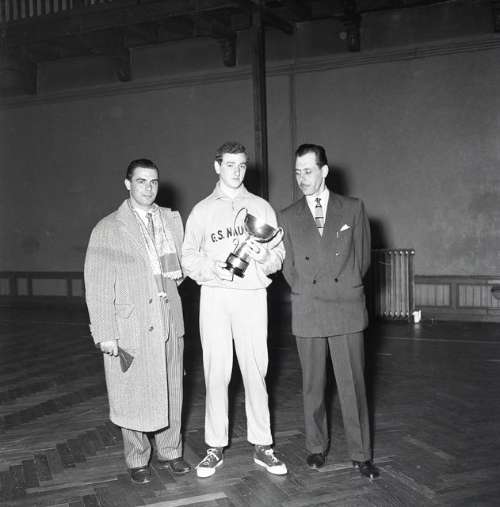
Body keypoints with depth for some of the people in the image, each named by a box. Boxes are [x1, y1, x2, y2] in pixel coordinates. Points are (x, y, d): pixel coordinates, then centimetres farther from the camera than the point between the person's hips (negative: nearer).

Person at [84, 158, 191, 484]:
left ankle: (170, 451, 28)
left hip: (169, 322, 4)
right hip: (131, 325, -4)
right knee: (134, 395, 5)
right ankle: (137, 460, 22)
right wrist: (105, 334, -11)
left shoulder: (172, 219, 10)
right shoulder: (107, 230, -3)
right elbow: (98, 286, -6)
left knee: (171, 392, 10)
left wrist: (176, 274, 3)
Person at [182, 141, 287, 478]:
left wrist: (266, 257, -15)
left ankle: (262, 445, 11)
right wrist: (211, 267, -12)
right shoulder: (202, 211, 11)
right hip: (214, 296, 0)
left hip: (252, 295, 0)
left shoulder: (262, 207, 11)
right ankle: (216, 447, 12)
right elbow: (188, 257, 7)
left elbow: (280, 253, 7)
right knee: (216, 372, 2)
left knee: (255, 371, 1)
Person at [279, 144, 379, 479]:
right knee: (313, 385, 8)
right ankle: (317, 448, 22)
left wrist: (346, 286, 6)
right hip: (307, 311, 1)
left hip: (347, 309, -1)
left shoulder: (353, 209, 5)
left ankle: (361, 454, 12)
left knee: (353, 384, 1)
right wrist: (307, 291, 5)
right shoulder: (288, 217, 8)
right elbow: (289, 268, 12)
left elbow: (363, 258, 8)